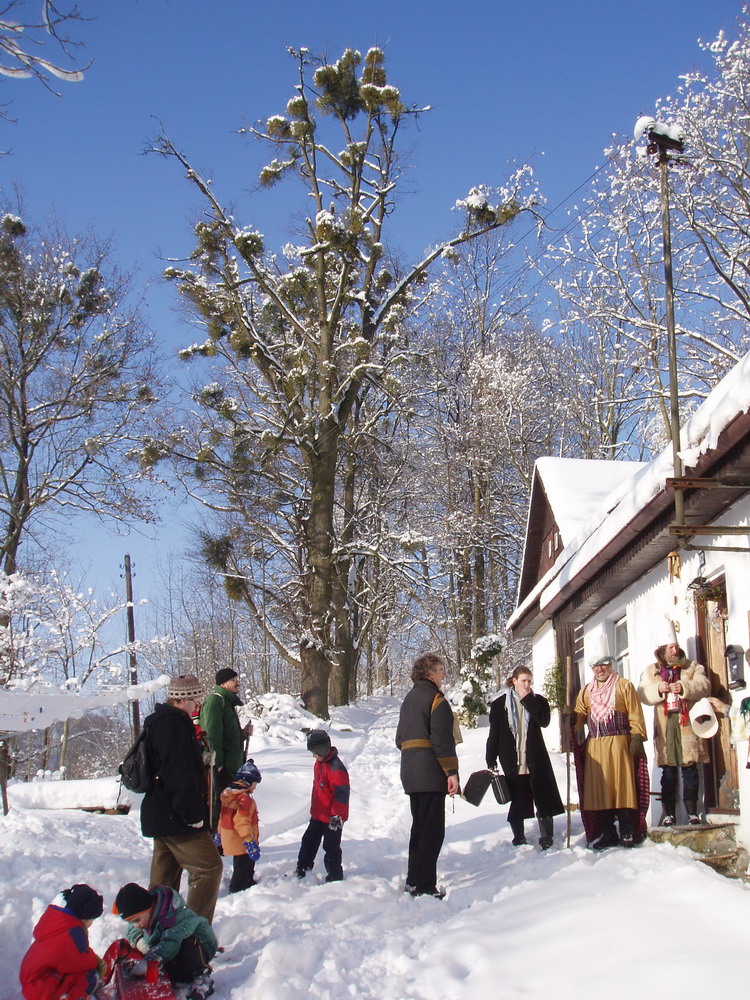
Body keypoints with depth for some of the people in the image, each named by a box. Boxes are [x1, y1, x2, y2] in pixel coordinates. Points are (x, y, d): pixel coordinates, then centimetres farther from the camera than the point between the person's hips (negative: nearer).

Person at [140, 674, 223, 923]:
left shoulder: (159, 723, 17)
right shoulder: (173, 725, -17)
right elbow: (180, 774, -24)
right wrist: (194, 813, -21)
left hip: (160, 816, 11)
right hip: (177, 819, -11)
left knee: (164, 875, 16)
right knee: (209, 867, -8)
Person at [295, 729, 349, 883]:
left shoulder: (336, 768, -25)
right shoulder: (319, 763, 6)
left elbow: (341, 794, -25)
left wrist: (337, 815, -24)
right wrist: (314, 808, 24)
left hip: (332, 817, -9)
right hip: (318, 815, 9)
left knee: (331, 847, 1)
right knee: (309, 841, 17)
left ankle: (335, 877, 14)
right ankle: (301, 870, 30)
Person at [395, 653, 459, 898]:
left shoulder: (409, 699, 19)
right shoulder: (435, 699, -9)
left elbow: (400, 739, 23)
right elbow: (442, 739, -18)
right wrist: (451, 771, -19)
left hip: (410, 773, 9)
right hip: (431, 774, -9)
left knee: (419, 825, 17)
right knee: (433, 829, -7)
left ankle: (413, 880, 20)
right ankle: (424, 885, -9)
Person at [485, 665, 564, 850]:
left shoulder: (538, 701, 7)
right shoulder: (500, 704, 3)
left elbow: (544, 721, -13)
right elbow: (494, 734, 3)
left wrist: (527, 699, -11)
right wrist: (491, 762, 0)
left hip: (536, 759, 1)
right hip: (511, 760, -1)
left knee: (543, 798, -1)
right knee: (516, 801, 6)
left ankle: (546, 838, 7)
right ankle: (518, 838, 17)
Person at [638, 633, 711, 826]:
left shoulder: (692, 667, 12)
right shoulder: (651, 671, 14)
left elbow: (704, 686, -4)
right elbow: (643, 694, 3)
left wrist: (684, 687, -21)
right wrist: (658, 689, -16)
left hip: (688, 725, 0)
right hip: (665, 728, 1)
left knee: (690, 771, 1)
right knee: (668, 773, 2)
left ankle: (692, 811, 7)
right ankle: (669, 813, 6)